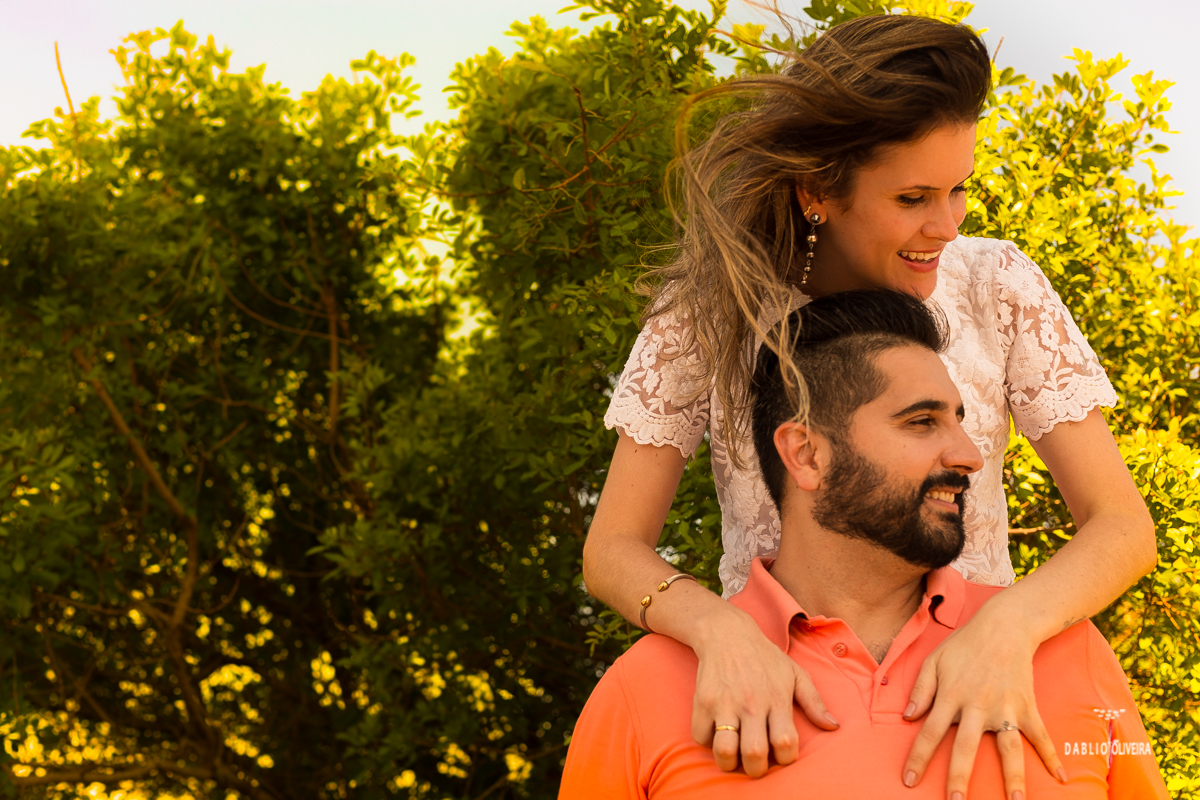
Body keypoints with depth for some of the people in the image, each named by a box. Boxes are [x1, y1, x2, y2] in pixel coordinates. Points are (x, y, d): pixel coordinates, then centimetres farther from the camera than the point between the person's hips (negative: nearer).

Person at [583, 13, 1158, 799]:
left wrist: (1008, 624, -27)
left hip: (967, 715, 1)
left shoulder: (997, 287, -5)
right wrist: (718, 628, -28)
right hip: (775, 717, -1)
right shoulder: (711, 306, -6)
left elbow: (1123, 526, -7)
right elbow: (613, 550, -7)